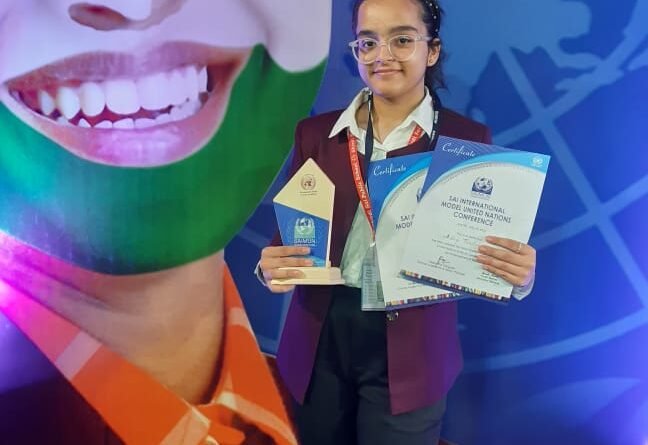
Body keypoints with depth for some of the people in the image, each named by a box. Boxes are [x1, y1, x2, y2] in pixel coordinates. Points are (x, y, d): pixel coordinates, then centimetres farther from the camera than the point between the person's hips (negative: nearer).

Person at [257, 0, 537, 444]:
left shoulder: (467, 139, -3)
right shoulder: (316, 133, 3)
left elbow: (487, 246, -2)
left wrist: (519, 273, -23)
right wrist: (273, 266, -15)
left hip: (410, 351, -2)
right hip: (321, 340, 3)